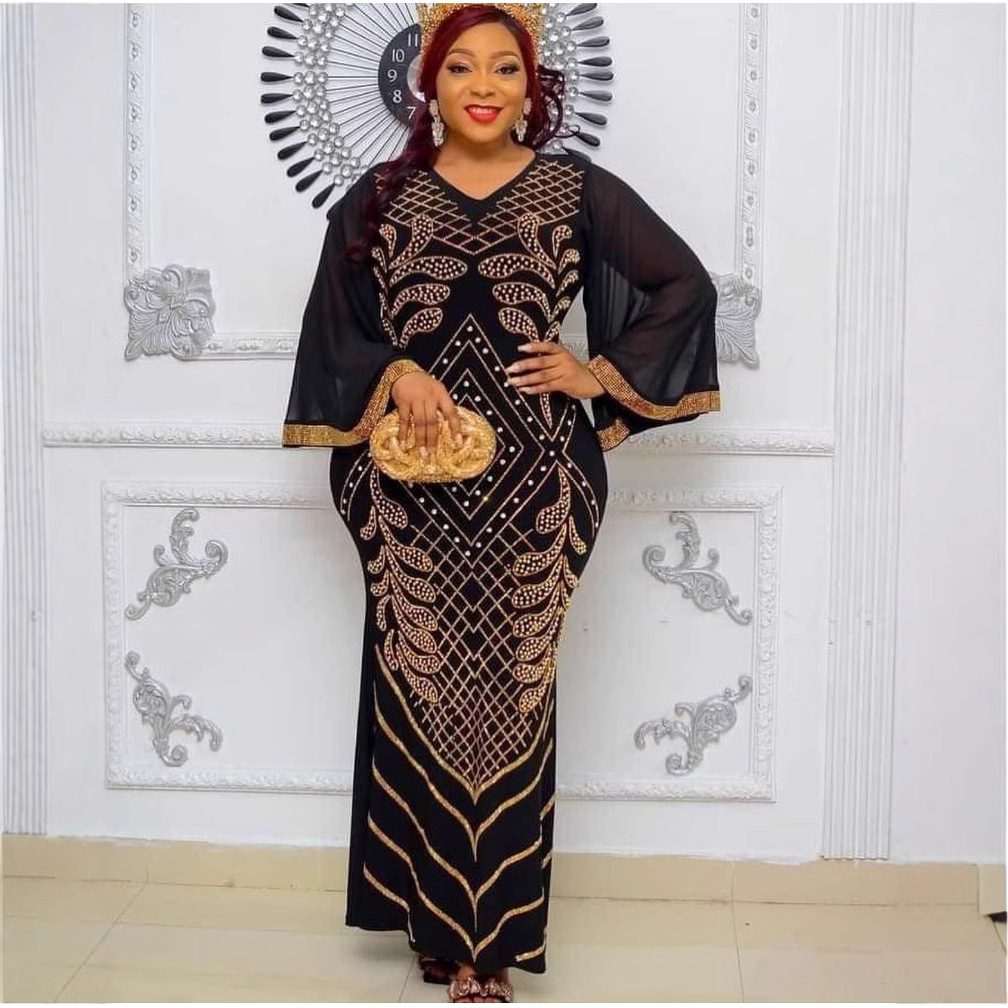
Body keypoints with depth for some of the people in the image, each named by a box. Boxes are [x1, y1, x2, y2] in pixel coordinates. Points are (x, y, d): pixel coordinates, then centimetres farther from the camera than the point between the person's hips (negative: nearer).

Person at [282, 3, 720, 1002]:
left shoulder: (574, 189, 3)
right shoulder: (381, 197, 5)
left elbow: (685, 285, 8)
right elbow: (334, 328, 7)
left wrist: (602, 371, 0)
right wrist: (396, 375, -11)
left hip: (532, 485, -1)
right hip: (415, 489, 1)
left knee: (510, 692, 3)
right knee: (419, 689, 3)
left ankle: (489, 927, 14)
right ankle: (439, 914, 19)